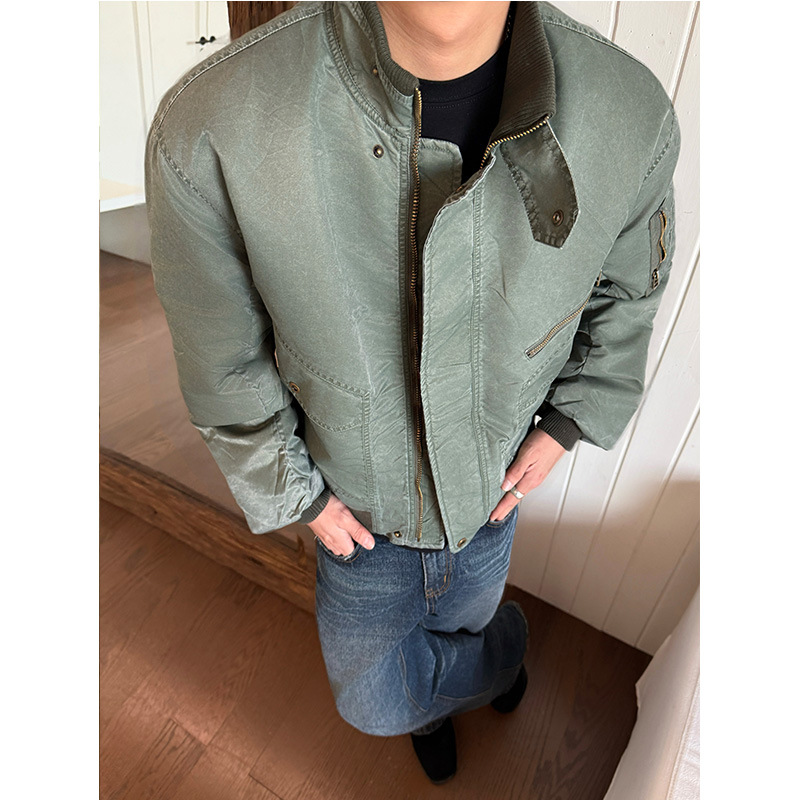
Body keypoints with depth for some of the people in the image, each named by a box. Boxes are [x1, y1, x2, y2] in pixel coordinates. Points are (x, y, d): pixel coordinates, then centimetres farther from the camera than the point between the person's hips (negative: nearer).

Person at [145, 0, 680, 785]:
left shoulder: (636, 117, -24)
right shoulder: (207, 131, -32)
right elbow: (223, 367, -16)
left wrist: (569, 423, -5)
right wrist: (295, 493, -6)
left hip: (494, 495, 2)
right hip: (358, 514, -1)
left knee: (459, 625, 32)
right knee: (373, 702, 19)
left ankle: (433, 702, 74)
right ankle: (501, 646, 53)